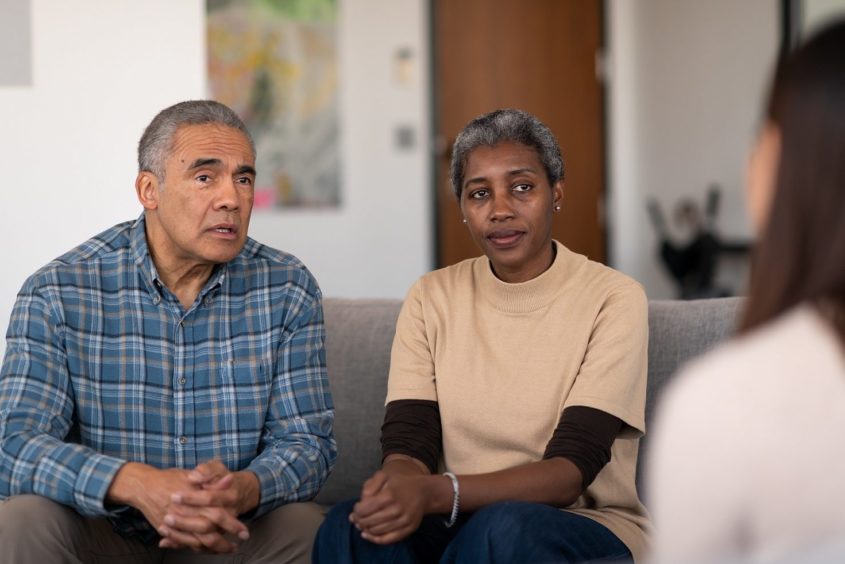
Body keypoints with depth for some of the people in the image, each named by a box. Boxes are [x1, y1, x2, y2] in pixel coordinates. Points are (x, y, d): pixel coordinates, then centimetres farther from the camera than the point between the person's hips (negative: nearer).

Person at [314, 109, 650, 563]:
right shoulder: (430, 299, 6)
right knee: (347, 525, -30)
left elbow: (570, 472, -15)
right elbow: (407, 443, -3)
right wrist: (399, 484, -29)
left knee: (502, 524, -36)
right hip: (458, 526, 2)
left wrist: (436, 492, -31)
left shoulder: (612, 300, -6)